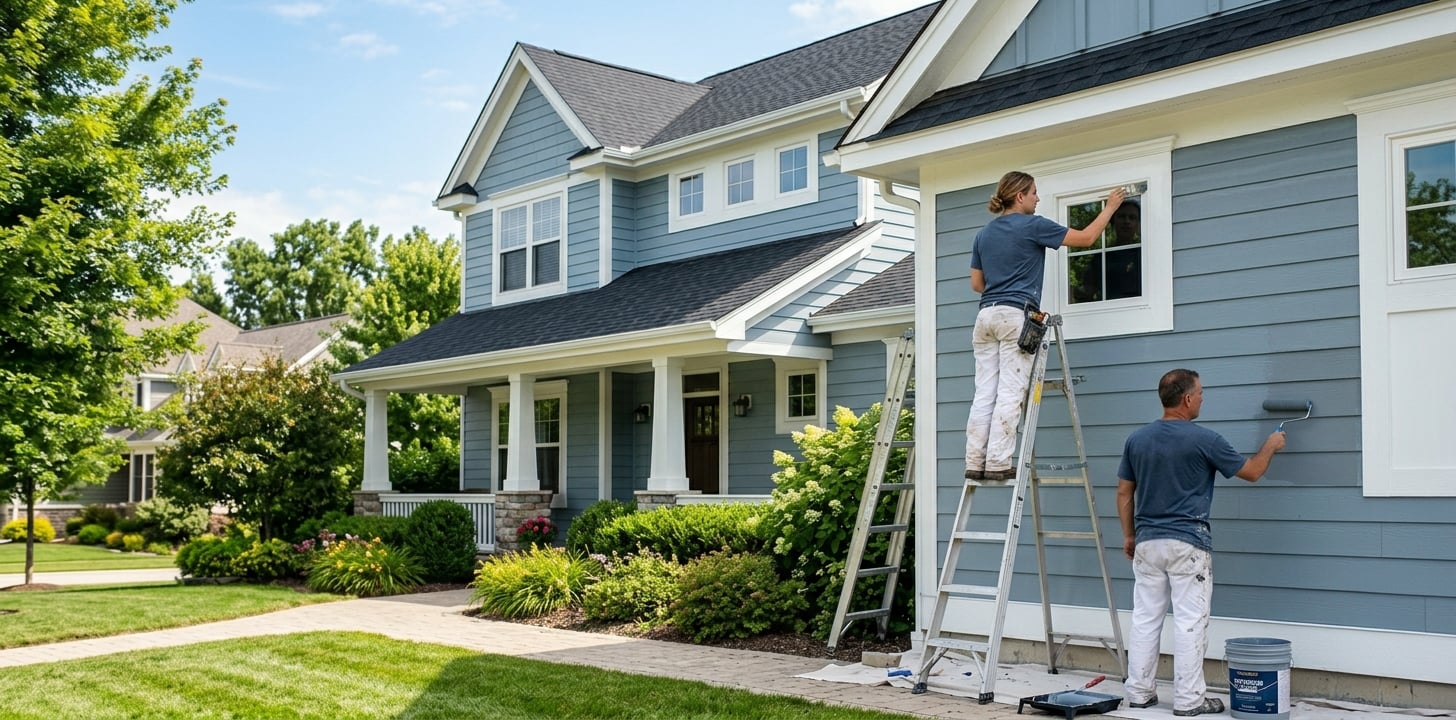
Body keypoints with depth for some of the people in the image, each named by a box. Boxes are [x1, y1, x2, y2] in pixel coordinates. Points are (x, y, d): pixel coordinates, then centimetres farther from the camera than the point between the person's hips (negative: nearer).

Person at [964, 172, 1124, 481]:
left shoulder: (984, 234, 17)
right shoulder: (1032, 225, -2)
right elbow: (1086, 237, 5)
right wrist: (1110, 207, 18)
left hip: (986, 316, 6)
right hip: (1016, 316, -6)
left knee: (983, 394, 2)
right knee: (1010, 394, -8)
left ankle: (975, 463, -2)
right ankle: (998, 464, -12)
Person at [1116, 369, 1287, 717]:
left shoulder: (1136, 439, 3)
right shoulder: (1204, 439, -11)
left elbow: (1124, 493, 8)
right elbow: (1251, 472, 1)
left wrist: (1129, 535, 18)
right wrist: (1270, 446, 20)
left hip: (1147, 542, 5)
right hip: (1188, 544, -5)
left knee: (1145, 619, 9)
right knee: (1190, 622, 0)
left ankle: (1139, 692, 14)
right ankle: (1188, 699, 3)